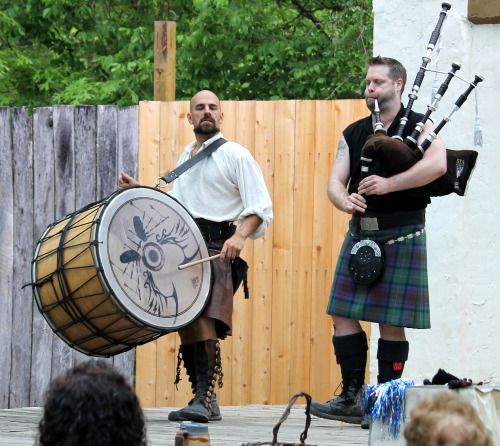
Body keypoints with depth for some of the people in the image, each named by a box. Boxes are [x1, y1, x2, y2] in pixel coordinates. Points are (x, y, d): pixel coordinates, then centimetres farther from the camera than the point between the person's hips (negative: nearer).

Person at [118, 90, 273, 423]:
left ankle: (205, 399, -25)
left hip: (215, 247, -8)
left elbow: (260, 206, -8)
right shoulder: (186, 158, 23)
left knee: (202, 319, -21)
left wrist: (240, 236, -25)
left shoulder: (234, 155, 0)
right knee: (184, 323, 4)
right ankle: (204, 404, 11)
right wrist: (140, 191, 22)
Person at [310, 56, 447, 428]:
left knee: (392, 321, -3)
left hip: (402, 234, -6)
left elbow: (438, 164, -21)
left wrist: (389, 184, -26)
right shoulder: (354, 133, 14)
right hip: (361, 232, 6)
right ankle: (352, 399, 5)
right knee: (343, 313, 0)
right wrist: (343, 199, -16)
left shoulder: (419, 126, -2)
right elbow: (335, 181, 8)